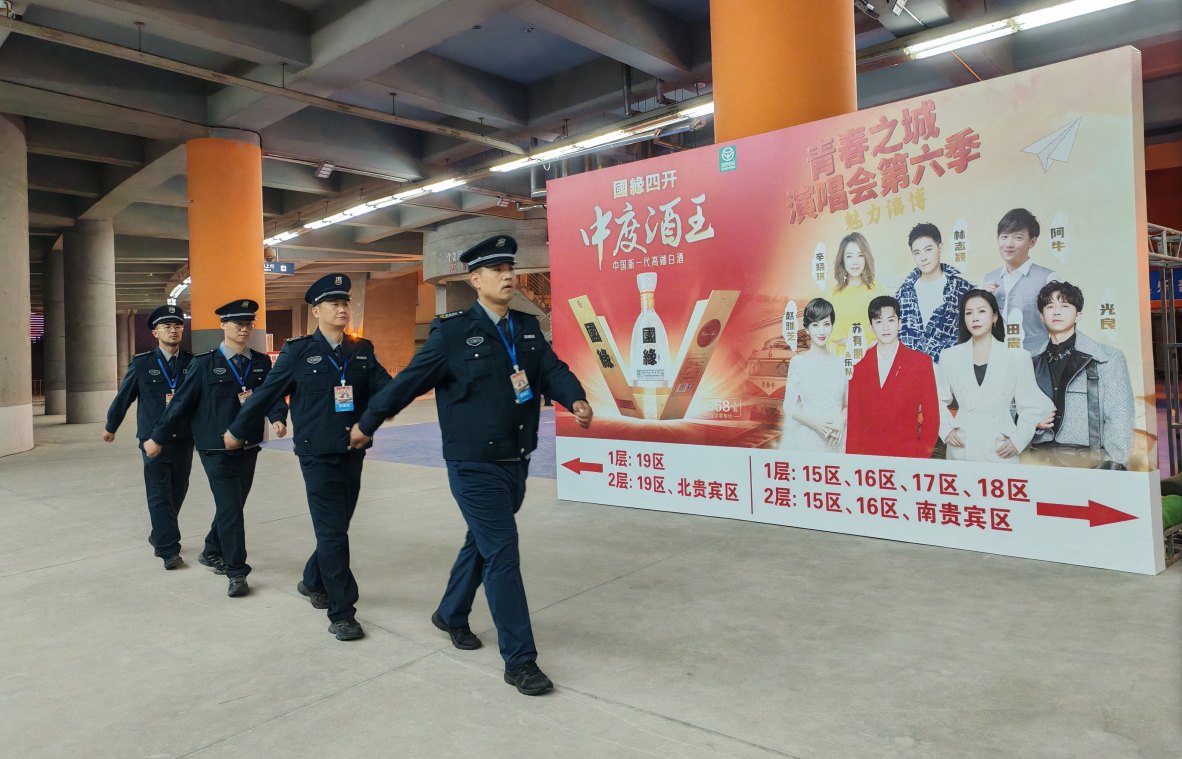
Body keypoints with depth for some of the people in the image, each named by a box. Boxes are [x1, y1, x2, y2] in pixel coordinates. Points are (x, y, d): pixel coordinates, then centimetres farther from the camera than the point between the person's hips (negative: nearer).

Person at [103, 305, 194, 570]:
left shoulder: (193, 363, 1)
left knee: (178, 491, 12)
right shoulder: (142, 364, -1)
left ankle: (160, 535, 33)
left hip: (184, 439, 2)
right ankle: (169, 549, 0)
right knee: (160, 494, -4)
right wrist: (111, 427, 20)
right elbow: (124, 397, 9)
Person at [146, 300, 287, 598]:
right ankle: (237, 573, 2)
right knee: (230, 510, -6)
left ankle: (212, 552, 38)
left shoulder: (262, 362, 5)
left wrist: (278, 418, -21)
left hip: (249, 448, 4)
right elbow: (182, 403, -1)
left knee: (232, 506, 16)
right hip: (216, 449, -4)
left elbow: (274, 394, 1)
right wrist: (158, 438, 3)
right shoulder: (205, 363, -5)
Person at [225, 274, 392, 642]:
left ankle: (313, 582, 41)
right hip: (318, 456, -4)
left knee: (337, 526, 16)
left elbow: (386, 388, -6)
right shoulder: (299, 351, -4)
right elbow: (266, 394, 3)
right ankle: (342, 613, 5)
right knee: (332, 533, -4)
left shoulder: (362, 350, 6)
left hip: (353, 453, 4)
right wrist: (237, 431, 11)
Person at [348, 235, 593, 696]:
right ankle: (520, 660, 6)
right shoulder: (453, 332, -11)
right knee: (503, 555, -6)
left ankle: (451, 615, 46)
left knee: (481, 544, 22)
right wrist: (366, 424, 5)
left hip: (516, 464, 7)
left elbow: (552, 371, -4)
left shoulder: (528, 328, 7)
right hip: (475, 468, -6)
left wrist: (576, 401, -25)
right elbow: (408, 381, -5)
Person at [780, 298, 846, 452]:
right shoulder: (798, 362, -3)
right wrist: (815, 424, -18)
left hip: (837, 439, 2)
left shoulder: (841, 362, 4)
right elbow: (790, 406, -3)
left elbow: (848, 404, 7)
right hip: (806, 439, -2)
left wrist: (840, 422, -12)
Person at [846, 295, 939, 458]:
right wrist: (851, 456, 0)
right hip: (865, 456, 2)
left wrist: (921, 457, -7)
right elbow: (853, 416, 7)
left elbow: (932, 416, 0)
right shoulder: (860, 364, 5)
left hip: (906, 457, -1)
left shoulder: (921, 361, 1)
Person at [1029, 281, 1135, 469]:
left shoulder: (1109, 359, 5)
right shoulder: (1033, 362, 13)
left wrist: (1113, 466, -8)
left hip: (1089, 461, -1)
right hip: (1041, 459, 2)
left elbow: (1120, 420, 1)